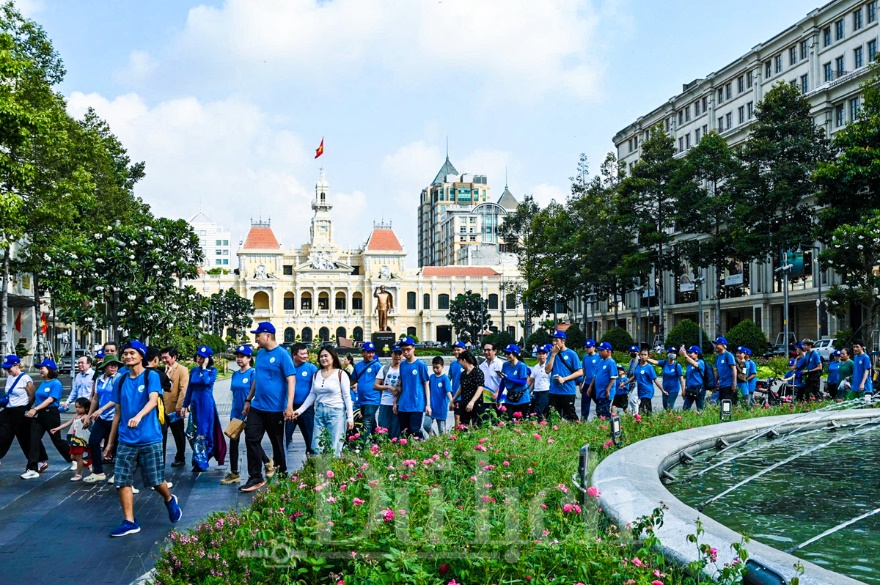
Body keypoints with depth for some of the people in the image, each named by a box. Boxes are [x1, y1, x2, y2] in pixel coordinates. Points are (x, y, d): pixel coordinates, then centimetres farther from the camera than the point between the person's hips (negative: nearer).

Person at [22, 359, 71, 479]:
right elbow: (37, 398, 18)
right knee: (34, 440, -3)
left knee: (56, 439, 5)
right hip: (38, 414, 7)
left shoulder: (56, 383, -11)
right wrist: (32, 410, 8)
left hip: (51, 414, -7)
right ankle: (32, 469, -4)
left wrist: (35, 409, -24)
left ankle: (74, 459, 26)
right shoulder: (43, 383, 12)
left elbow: (50, 399, -19)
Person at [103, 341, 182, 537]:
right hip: (126, 441, 4)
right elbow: (118, 412, 15)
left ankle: (170, 500, 33)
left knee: (156, 481, 3)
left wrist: (138, 416, -41)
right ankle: (129, 522, 8)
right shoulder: (121, 382, 10)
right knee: (122, 481, -2)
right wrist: (110, 441, 14)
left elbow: (153, 400, -22)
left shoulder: (151, 376, -5)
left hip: (150, 439, -4)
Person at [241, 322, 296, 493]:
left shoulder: (282, 354, -13)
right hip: (257, 407, 7)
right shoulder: (260, 354, 9)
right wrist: (248, 400, 18)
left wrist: (289, 406, -24)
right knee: (251, 440, 0)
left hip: (275, 409, -7)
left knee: (277, 443, 7)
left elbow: (291, 380, -17)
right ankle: (255, 477, 7)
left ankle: (282, 475, 23)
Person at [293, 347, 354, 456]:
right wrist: (300, 410, 5)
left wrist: (350, 417, -8)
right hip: (319, 412, 5)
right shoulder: (316, 374, 11)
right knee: (316, 448, 2)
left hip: (336, 412, -5)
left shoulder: (340, 374, -2)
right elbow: (312, 395, 13)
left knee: (334, 450, -5)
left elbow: (347, 396, -4)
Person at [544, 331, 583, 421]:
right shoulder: (552, 353, 8)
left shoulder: (571, 354, -5)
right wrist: (553, 354, -7)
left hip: (568, 391, -4)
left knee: (570, 416, 2)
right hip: (554, 391, 4)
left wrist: (564, 379, -15)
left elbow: (580, 372, -6)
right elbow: (547, 370, -1)